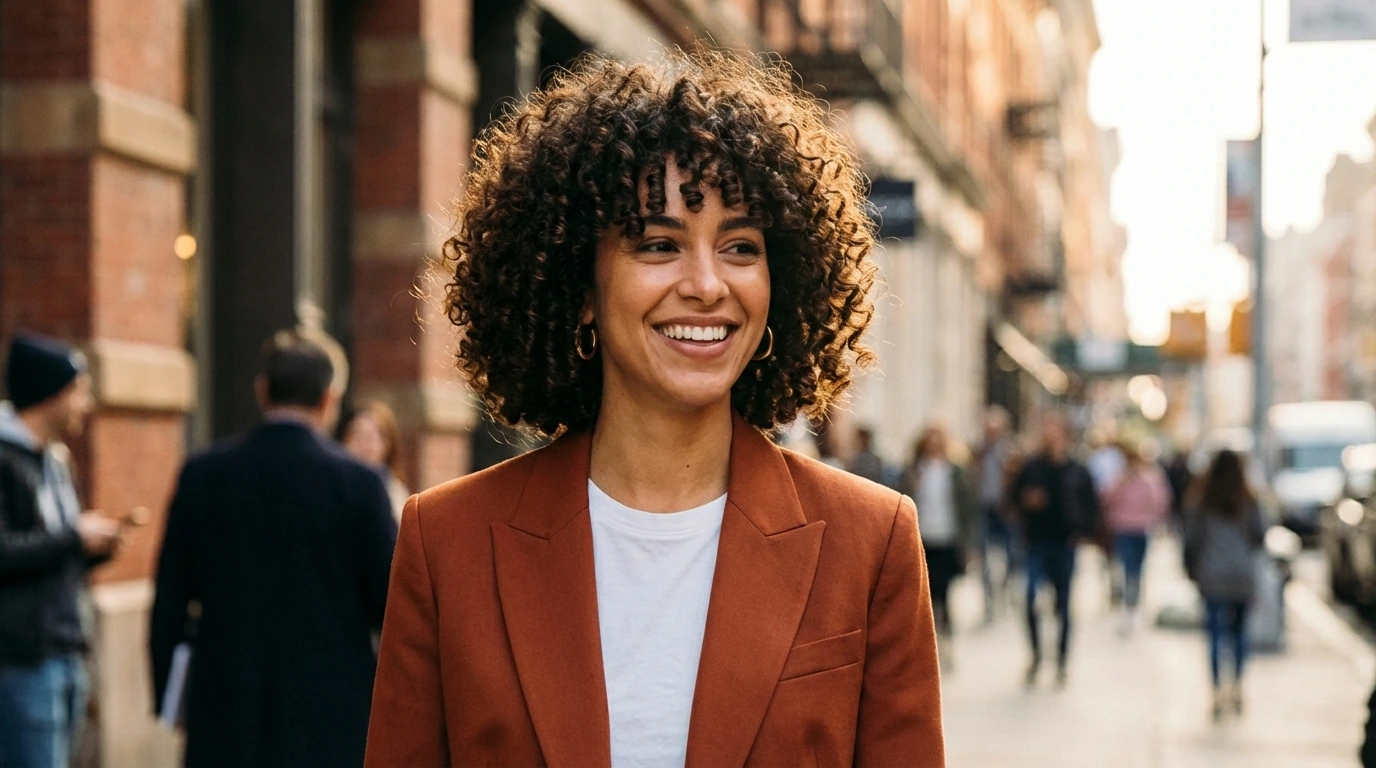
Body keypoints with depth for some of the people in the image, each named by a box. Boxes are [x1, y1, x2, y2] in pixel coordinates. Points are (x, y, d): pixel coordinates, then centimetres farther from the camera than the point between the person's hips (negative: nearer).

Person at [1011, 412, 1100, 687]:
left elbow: (1092, 506, 8)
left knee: (1063, 603, 7)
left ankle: (1062, 661, 18)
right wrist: (1027, 501, -10)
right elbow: (1016, 496, 11)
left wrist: (1081, 530, -4)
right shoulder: (1031, 468, 2)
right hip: (1038, 543, 0)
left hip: (1065, 544, 0)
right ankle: (1036, 652, 2)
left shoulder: (1078, 472, 2)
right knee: (1031, 595, -15)